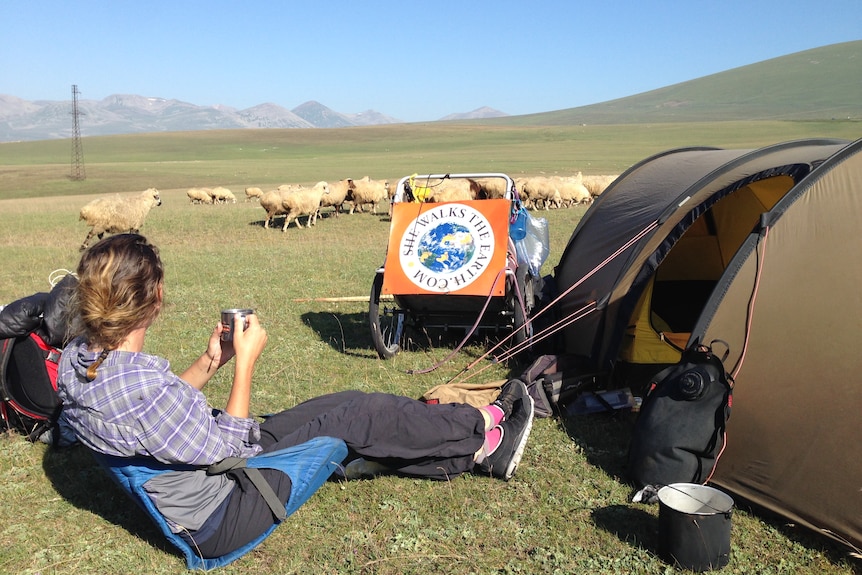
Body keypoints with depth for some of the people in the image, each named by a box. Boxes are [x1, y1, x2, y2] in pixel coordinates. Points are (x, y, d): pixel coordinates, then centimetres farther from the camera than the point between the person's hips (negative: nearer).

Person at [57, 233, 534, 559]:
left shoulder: (77, 356, -8)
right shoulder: (141, 386, -36)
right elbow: (227, 448, -22)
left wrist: (209, 362, -2)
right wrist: (244, 362, -17)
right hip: (221, 520, -9)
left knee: (339, 406, 10)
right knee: (360, 416, -5)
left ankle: (475, 452, 23)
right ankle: (483, 431, 20)